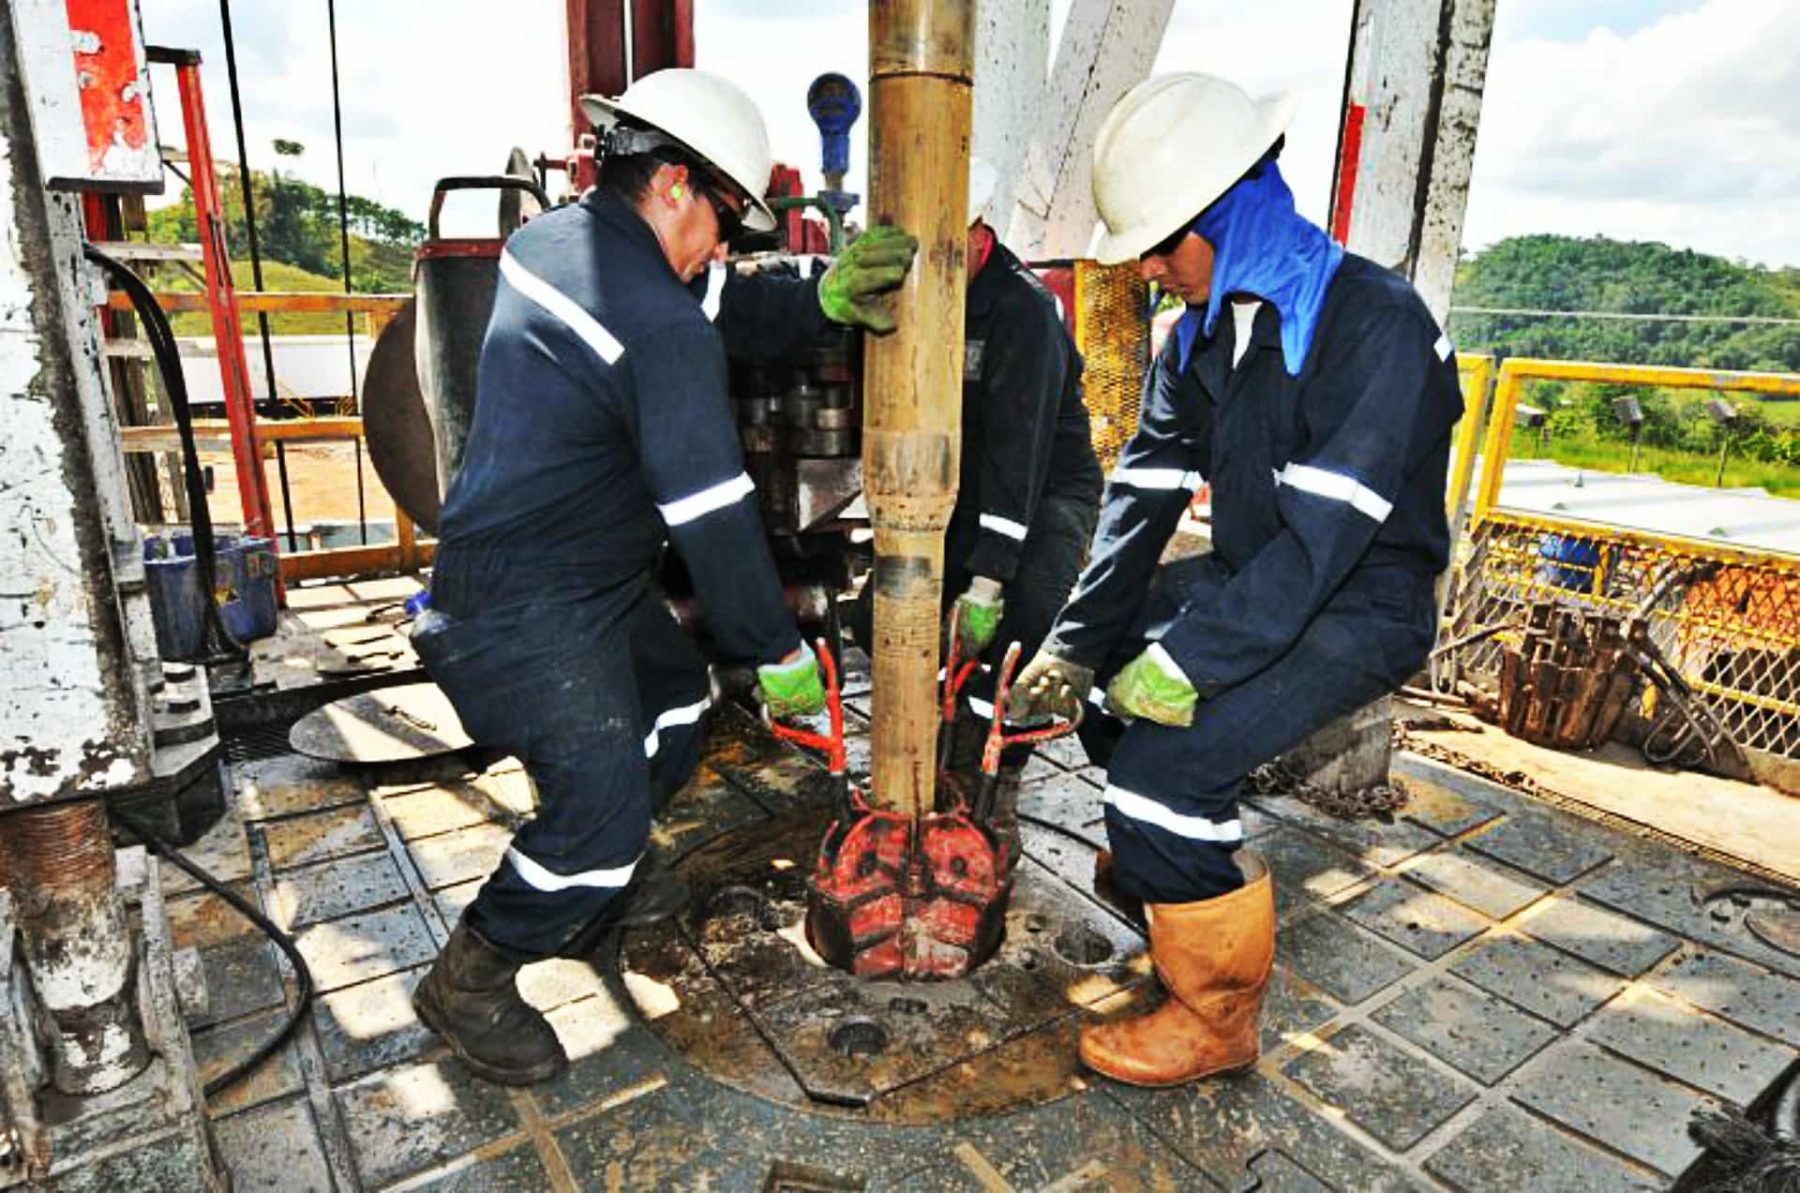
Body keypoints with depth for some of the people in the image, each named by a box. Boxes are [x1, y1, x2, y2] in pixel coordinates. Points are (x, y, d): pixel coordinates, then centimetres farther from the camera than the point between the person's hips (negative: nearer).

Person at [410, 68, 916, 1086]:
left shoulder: (554, 238, 5)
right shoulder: (662, 330, -25)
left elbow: (716, 305, 15)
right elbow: (714, 515, -24)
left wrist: (820, 302, 1)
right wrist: (781, 654, -14)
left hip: (589, 576, 11)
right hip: (525, 609, -11)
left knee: (677, 696, 23)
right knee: (602, 801, -7)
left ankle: (603, 876, 41)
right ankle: (470, 981, 16)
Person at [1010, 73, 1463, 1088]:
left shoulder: (1375, 322, -22)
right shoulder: (1204, 333, 3)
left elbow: (1325, 533, -29)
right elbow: (1143, 495, 0)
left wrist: (1188, 657, -30)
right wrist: (1078, 642, -7)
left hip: (1361, 603, -8)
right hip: (1249, 576, 9)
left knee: (1170, 756, -27)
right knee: (1073, 656, 17)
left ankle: (1218, 1014, -3)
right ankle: (1158, 859, 37)